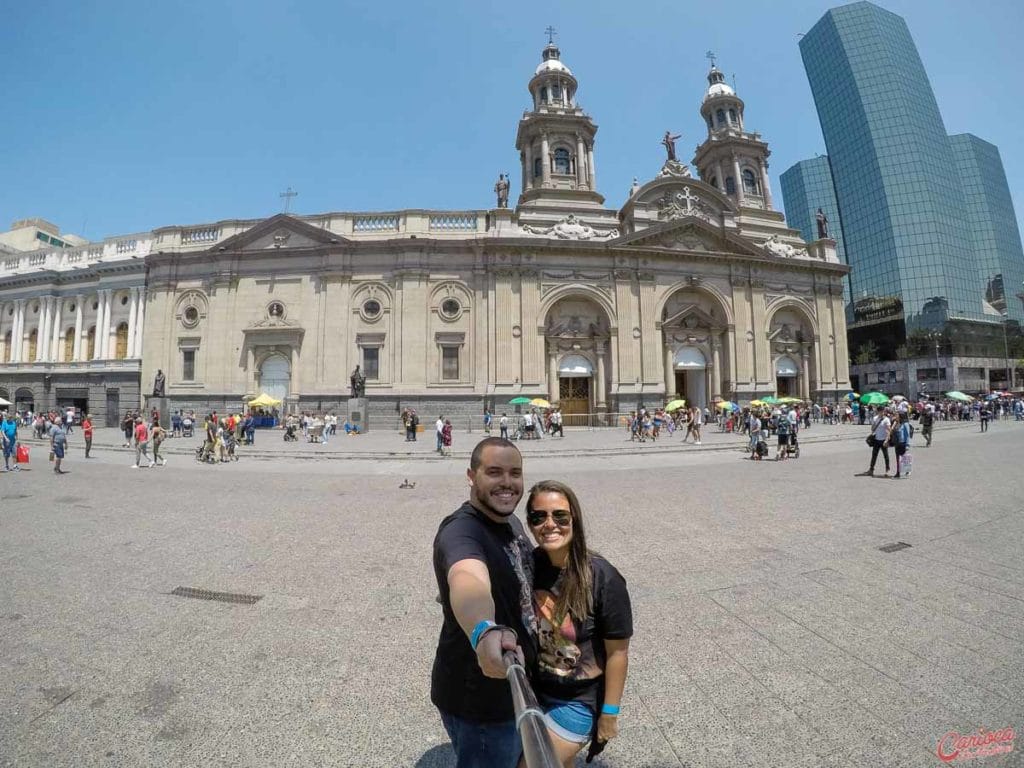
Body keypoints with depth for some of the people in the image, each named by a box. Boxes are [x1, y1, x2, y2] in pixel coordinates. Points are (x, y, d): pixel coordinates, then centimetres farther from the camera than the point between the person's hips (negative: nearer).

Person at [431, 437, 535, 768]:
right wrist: (485, 632, -71)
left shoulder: (511, 521, -2)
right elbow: (467, 580, -54)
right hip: (478, 698, -9)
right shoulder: (461, 530, -31)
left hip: (514, 684, 9)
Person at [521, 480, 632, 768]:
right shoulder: (527, 565, -15)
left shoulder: (603, 579, -27)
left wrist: (610, 712, -9)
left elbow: (617, 652, -17)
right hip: (534, 691, 4)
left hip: (580, 700, -4)